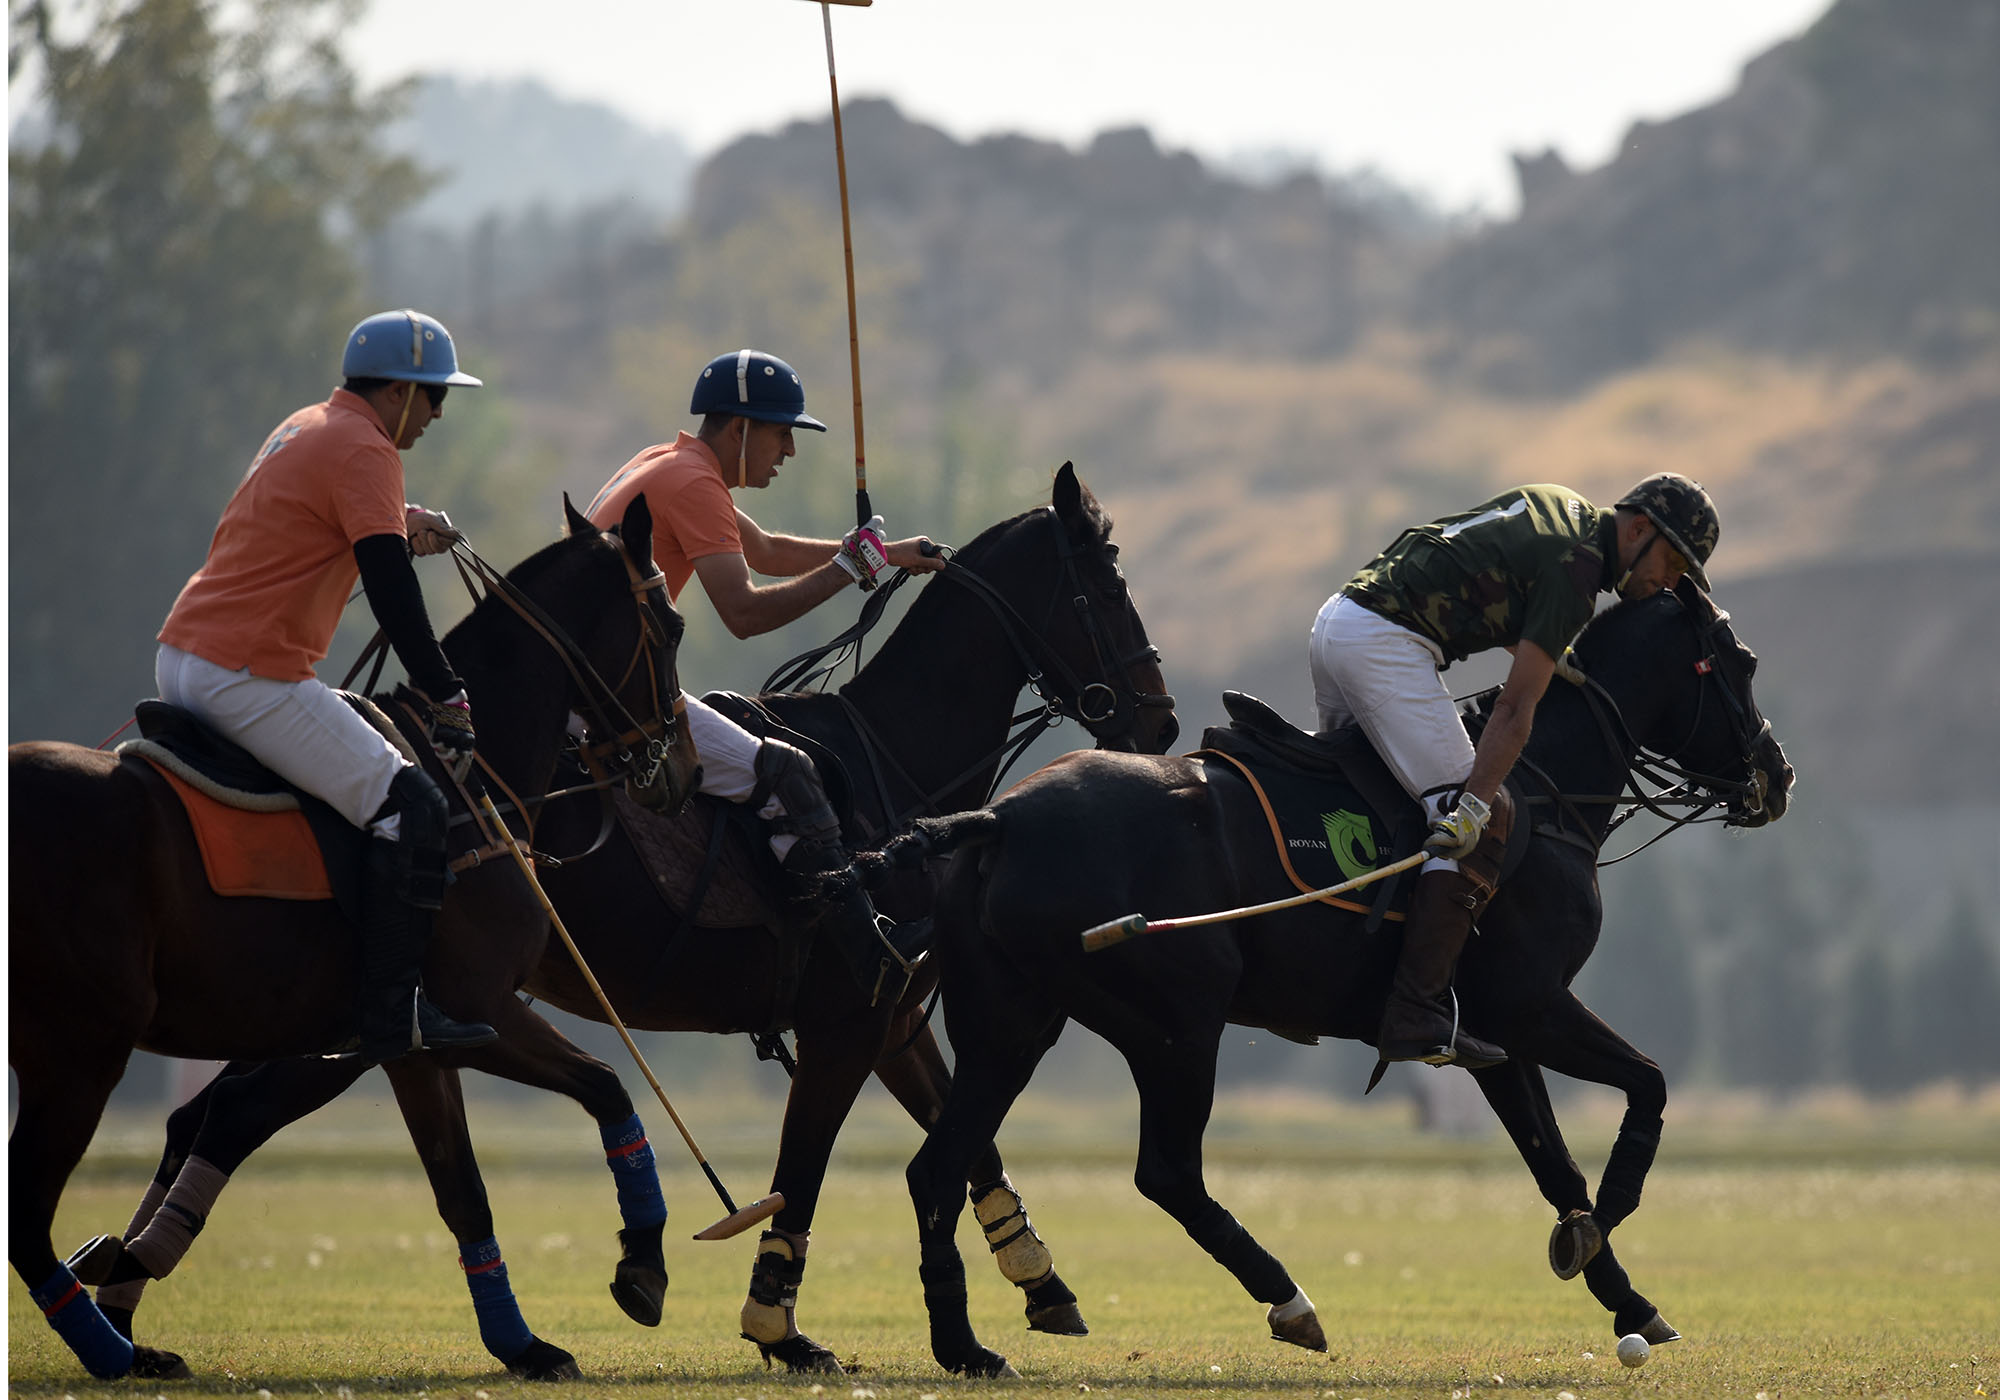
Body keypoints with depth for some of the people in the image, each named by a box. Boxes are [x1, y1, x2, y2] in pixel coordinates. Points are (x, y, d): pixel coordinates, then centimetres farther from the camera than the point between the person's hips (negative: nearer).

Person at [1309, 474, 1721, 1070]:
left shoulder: (1559, 507, 18)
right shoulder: (1577, 564, -10)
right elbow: (1517, 706, -18)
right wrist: (1473, 807, -22)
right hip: (1385, 644, -11)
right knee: (1487, 828, -12)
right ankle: (1416, 1016, -19)